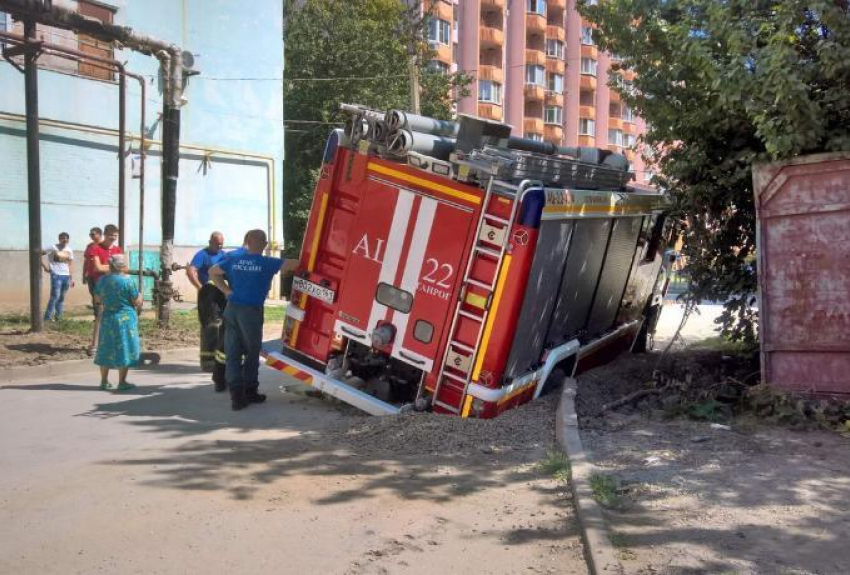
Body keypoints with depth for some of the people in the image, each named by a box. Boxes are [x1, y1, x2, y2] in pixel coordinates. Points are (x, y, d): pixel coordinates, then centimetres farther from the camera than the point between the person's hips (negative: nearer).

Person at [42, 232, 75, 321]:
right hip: (56, 275, -5)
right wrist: (44, 266, -7)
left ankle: (58, 318, 16)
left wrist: (71, 278, 11)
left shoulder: (69, 250, 11)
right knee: (55, 296, -11)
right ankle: (47, 318, -5)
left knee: (61, 298, 9)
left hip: (66, 276, 5)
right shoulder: (52, 248, -3)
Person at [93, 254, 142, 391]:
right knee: (124, 349, 2)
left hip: (107, 318, 5)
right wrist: (139, 294, 9)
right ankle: (122, 382, 4)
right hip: (125, 319, -5)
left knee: (106, 349, 12)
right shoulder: (128, 281, -14)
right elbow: (137, 302, -11)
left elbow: (97, 299, 12)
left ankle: (104, 381, 19)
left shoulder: (101, 280, 2)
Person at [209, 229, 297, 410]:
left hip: (231, 309, 4)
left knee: (232, 353, 6)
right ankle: (250, 391, 19)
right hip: (251, 311, -4)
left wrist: (227, 291, 12)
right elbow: (293, 264, -5)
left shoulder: (233, 258, 7)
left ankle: (236, 395, 4)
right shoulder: (267, 263, -6)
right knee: (252, 353, 11)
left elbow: (212, 272, 13)